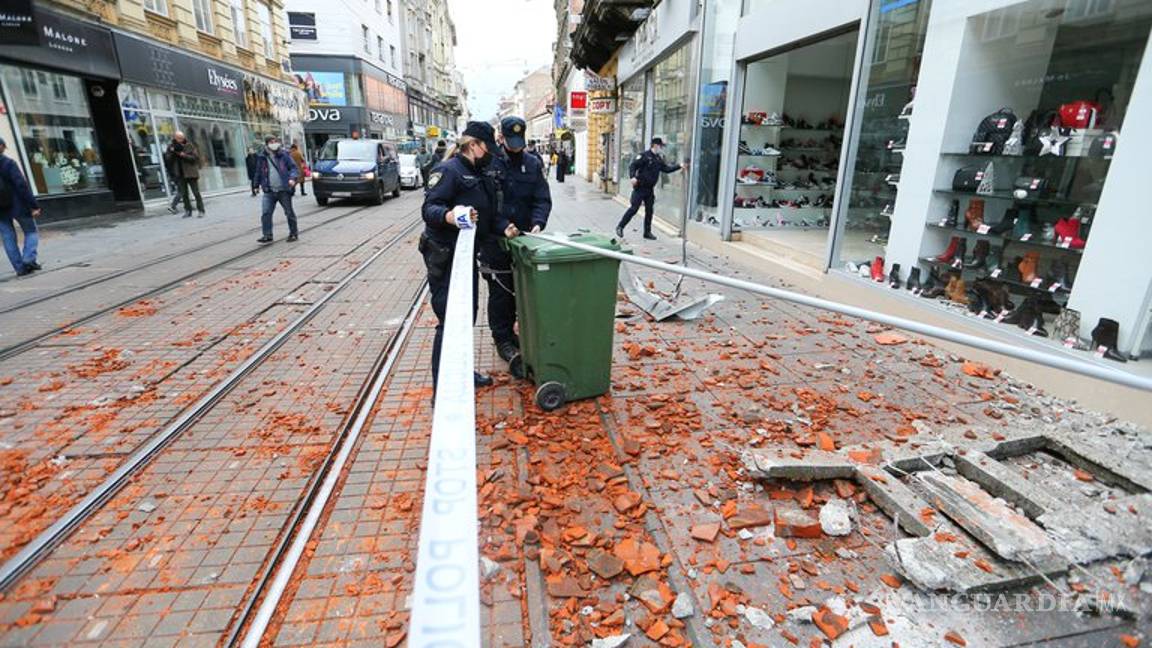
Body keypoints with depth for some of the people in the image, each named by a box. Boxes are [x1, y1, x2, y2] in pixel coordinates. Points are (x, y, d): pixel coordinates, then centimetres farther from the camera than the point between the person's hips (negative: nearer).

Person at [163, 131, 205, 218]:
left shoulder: (189, 145, 1)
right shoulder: (171, 147, 8)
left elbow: (195, 157, -6)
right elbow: (167, 159, 6)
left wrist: (184, 155, -15)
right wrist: (171, 152, -10)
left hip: (190, 173, -3)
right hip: (180, 174, 3)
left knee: (196, 192, -3)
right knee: (183, 193, 3)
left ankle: (200, 211, 2)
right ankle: (188, 211, 10)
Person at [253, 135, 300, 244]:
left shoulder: (284, 155, 1)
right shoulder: (262, 158, 9)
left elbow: (294, 167, -2)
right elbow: (258, 172, 20)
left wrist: (293, 178, -21)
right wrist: (257, 185, 24)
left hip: (284, 190, -2)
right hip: (269, 191, 2)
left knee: (289, 213, 7)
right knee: (265, 213, -6)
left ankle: (293, 233, 20)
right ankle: (267, 235, -2)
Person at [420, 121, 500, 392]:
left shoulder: (481, 174, 14)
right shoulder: (449, 170, -14)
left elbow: (488, 213, 24)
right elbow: (428, 208, -25)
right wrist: (449, 216, -42)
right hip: (445, 256, -9)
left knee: (468, 314, 17)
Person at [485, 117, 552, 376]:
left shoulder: (533, 163, 4)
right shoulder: (489, 164, -7)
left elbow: (542, 199, 1)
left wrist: (538, 223, -18)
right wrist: (503, 227, -23)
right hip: (495, 241, -3)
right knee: (500, 292, 5)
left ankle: (517, 333, 28)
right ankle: (503, 340, 18)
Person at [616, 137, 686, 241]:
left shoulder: (659, 159, 13)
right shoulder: (644, 156, -9)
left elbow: (667, 168, 15)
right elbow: (632, 166, -13)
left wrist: (679, 166, 7)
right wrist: (633, 177, -29)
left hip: (650, 189, 7)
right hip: (640, 188, -7)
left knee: (649, 211, 9)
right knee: (634, 208, -9)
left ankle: (647, 232, 18)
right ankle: (620, 227, 3)